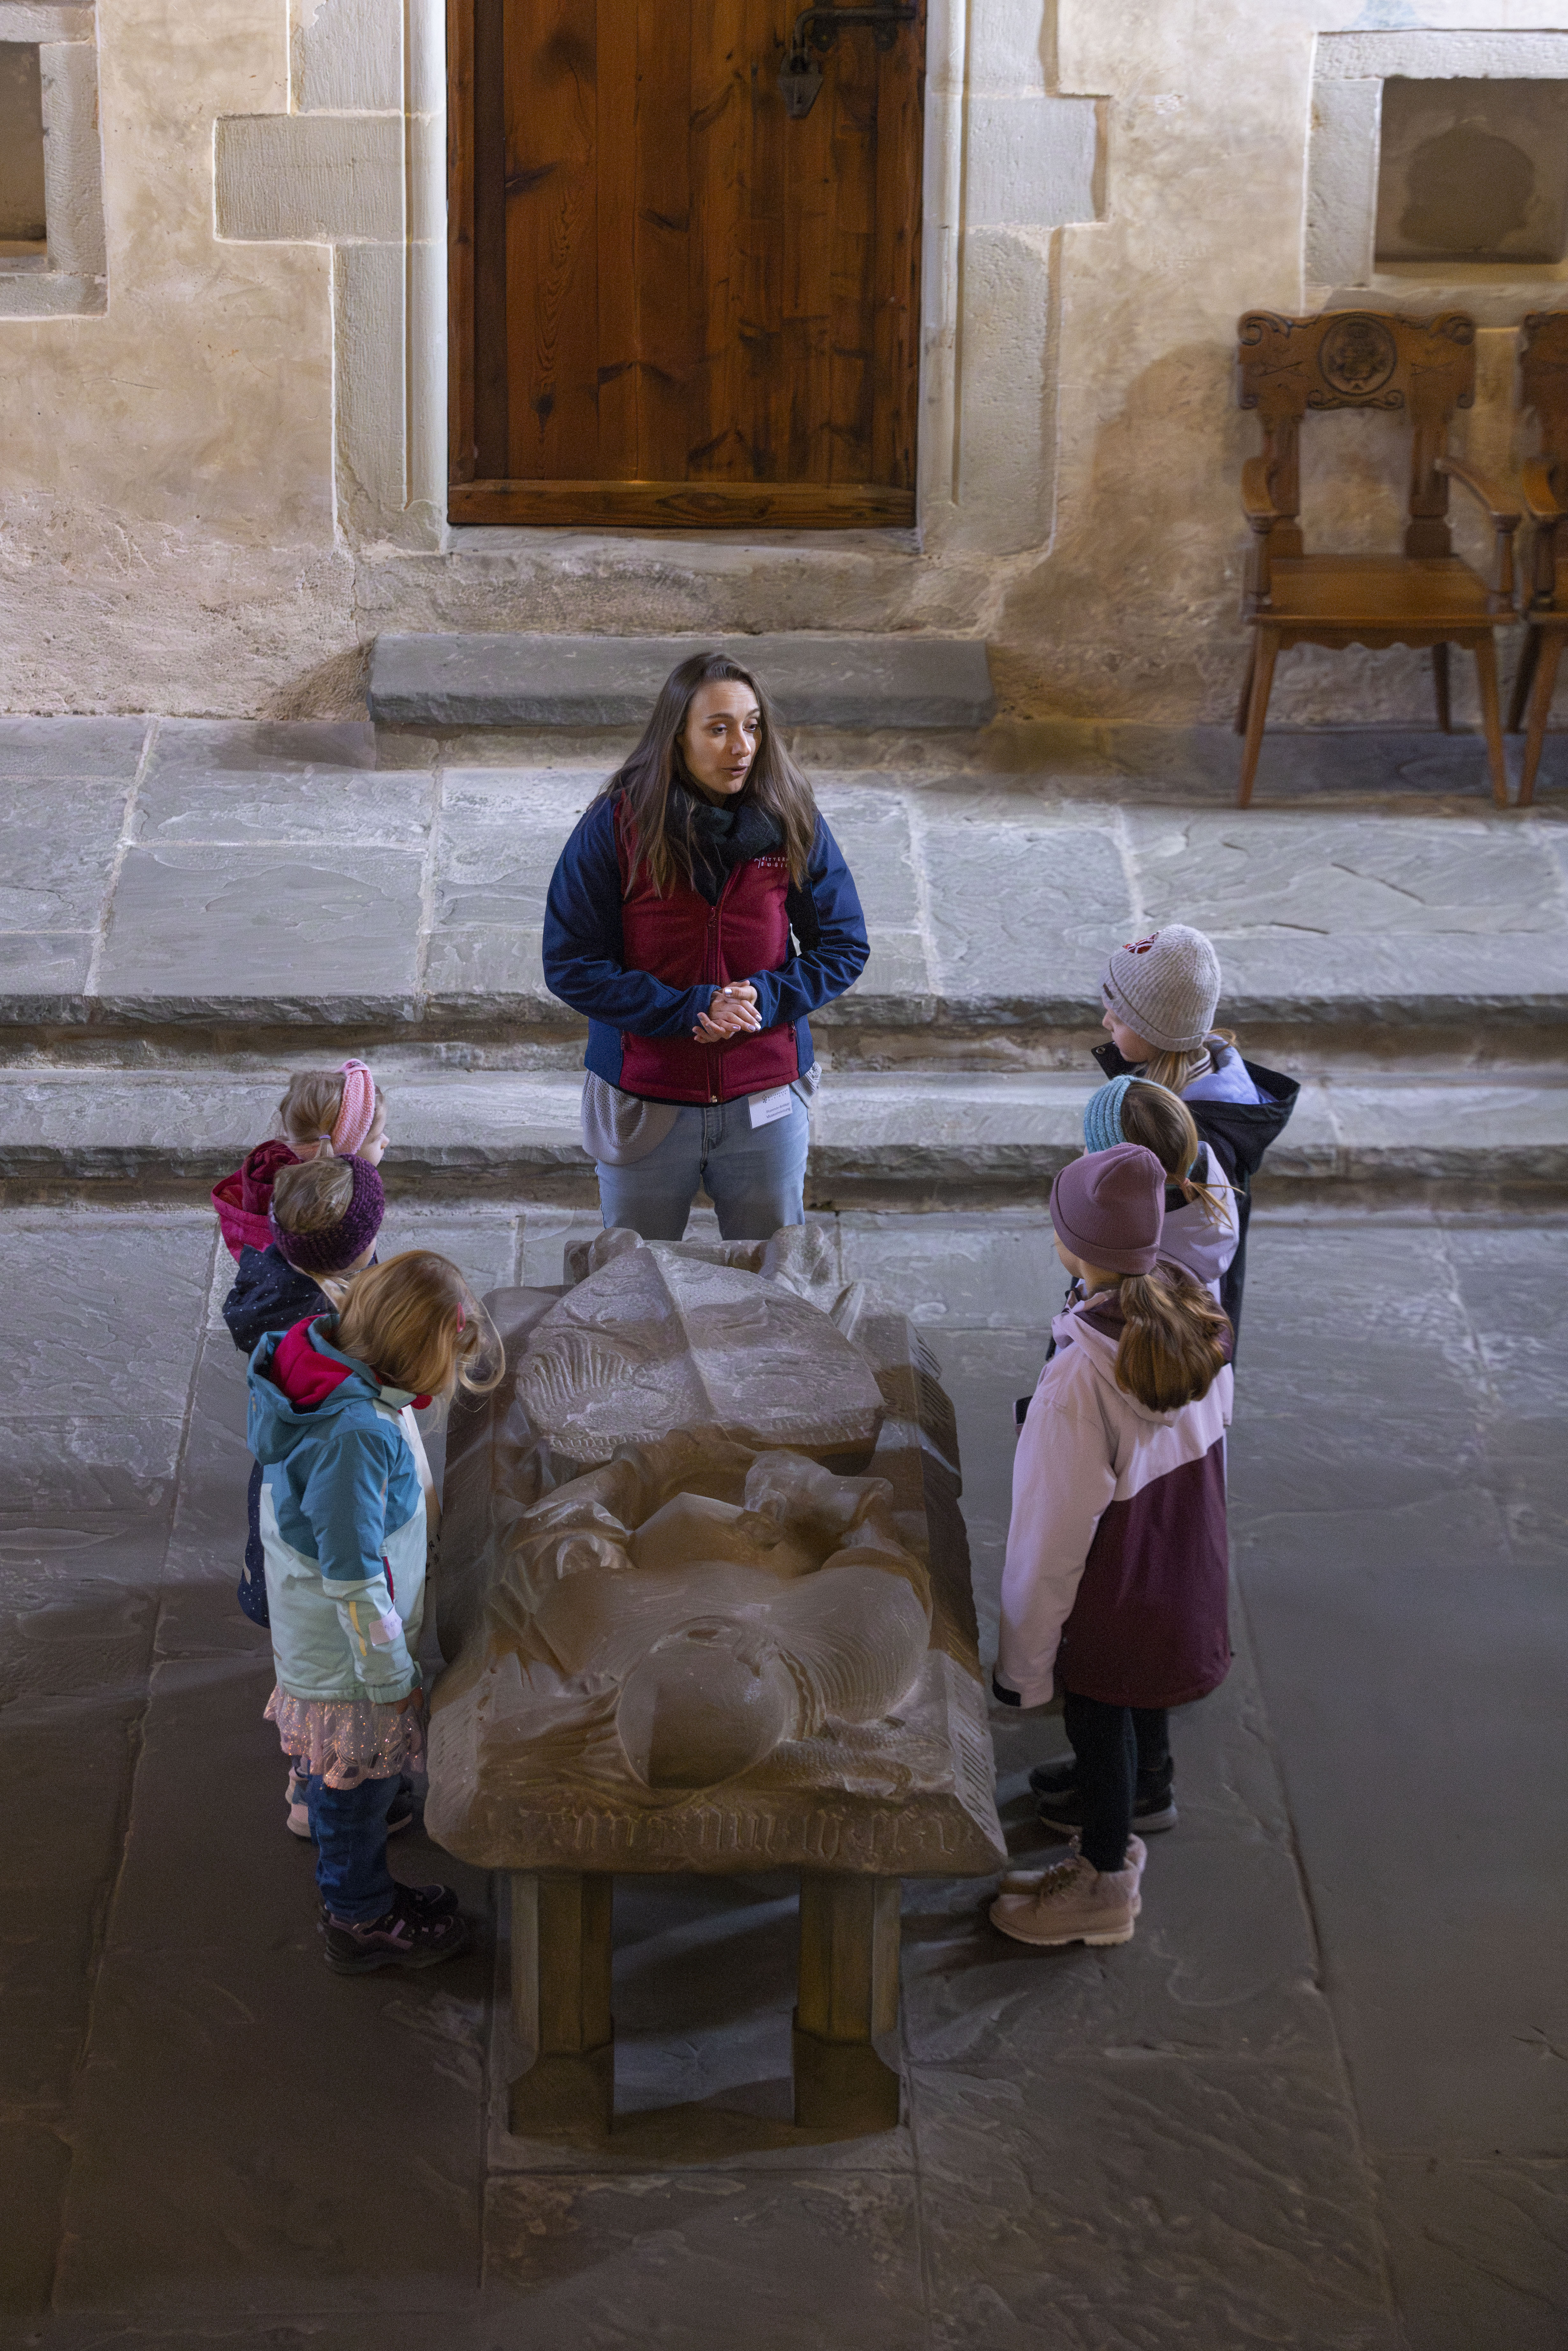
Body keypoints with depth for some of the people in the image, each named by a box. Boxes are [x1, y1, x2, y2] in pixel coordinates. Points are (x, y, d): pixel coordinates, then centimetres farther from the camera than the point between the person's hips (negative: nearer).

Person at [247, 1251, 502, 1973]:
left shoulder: (321, 1365, -5)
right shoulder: (356, 1433, -35)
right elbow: (353, 1575, -28)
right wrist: (391, 1677, -16)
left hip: (312, 1636, 9)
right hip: (348, 1655, -9)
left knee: (341, 1780, 27)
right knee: (358, 1783, 13)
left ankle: (353, 1891, 46)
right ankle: (362, 1923, 32)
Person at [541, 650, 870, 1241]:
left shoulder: (792, 822, -4)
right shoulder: (616, 825, -10)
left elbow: (844, 947, 2)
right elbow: (570, 965, -10)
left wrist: (762, 998, -16)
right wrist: (688, 1010, -20)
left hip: (767, 1101, 1)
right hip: (642, 1102, -1)